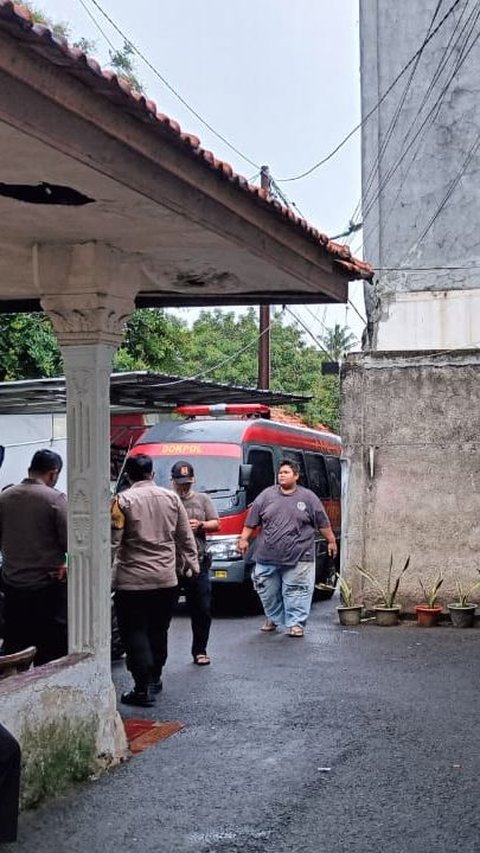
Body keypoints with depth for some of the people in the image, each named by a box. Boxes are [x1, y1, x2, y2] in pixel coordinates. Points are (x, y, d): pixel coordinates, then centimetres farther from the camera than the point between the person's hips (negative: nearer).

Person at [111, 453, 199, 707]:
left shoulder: (123, 500, -9)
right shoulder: (171, 498, 6)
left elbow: (113, 541, -10)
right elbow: (185, 536, 13)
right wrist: (192, 562, 25)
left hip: (132, 581, -5)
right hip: (167, 579, 5)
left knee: (134, 633, 0)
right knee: (158, 631, 17)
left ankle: (143, 689, -6)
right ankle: (154, 679, 26)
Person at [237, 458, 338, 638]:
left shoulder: (308, 497, 5)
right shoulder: (266, 495, 8)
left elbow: (323, 523, 9)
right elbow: (252, 521, 10)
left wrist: (331, 541, 8)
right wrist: (244, 539, 4)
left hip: (298, 558, -2)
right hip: (267, 557, 3)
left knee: (296, 591, -4)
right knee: (268, 592, 10)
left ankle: (295, 623, 4)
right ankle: (273, 618, 29)